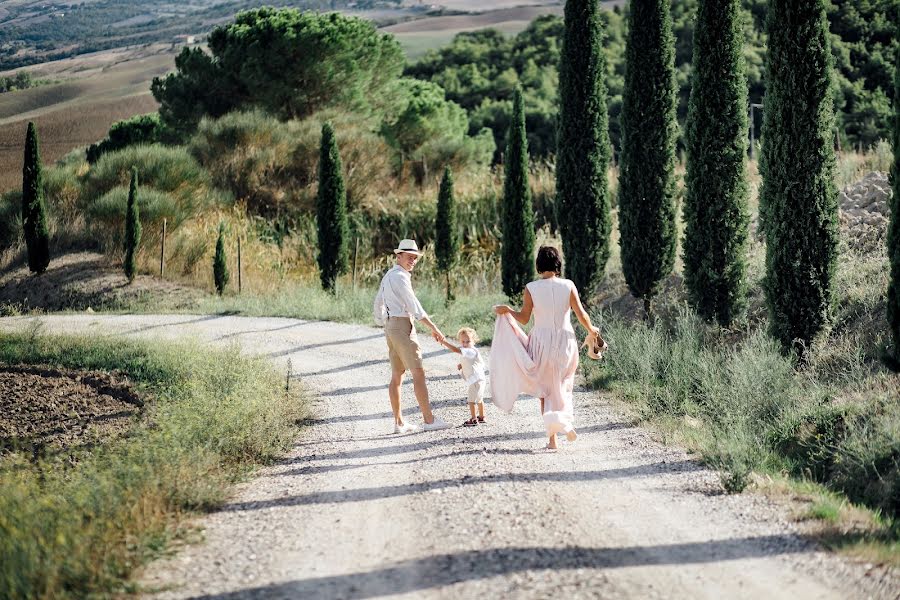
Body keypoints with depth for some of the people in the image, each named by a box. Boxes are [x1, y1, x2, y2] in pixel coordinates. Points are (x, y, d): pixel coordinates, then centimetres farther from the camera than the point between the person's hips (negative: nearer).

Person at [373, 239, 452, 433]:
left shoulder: (388, 276, 16)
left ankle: (398, 422, 10)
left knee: (397, 375, 9)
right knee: (418, 372, -10)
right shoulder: (400, 277, -14)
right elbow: (414, 306, -19)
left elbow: (378, 304, 22)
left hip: (390, 325, 10)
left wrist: (383, 325, 26)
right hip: (403, 325, -10)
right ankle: (429, 420, -12)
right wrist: (434, 328, -17)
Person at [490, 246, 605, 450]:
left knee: (545, 389, 12)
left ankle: (552, 438, 8)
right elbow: (581, 314, -4)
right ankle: (566, 422, 4)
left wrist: (507, 310, 11)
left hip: (542, 341, -1)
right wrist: (592, 330, 14)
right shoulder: (568, 286, -7)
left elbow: (524, 318, -6)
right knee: (562, 385, 23)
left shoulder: (531, 288, -9)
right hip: (565, 341, 1)